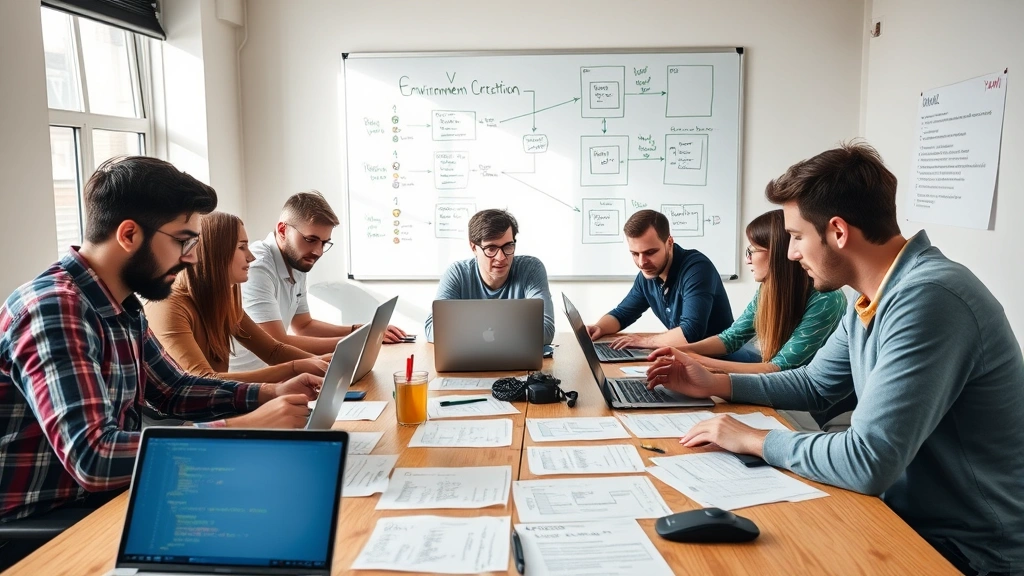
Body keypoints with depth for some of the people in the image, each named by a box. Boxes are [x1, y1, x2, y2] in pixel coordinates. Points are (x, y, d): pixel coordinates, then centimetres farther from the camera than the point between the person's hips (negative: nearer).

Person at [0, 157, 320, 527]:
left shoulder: (123, 307, 3)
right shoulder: (54, 307, -24)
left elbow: (172, 390, 15)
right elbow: (94, 458, -33)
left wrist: (271, 394, 1)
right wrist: (245, 428, -29)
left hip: (101, 502, 8)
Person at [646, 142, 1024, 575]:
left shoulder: (928, 298, -29)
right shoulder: (875, 299, 4)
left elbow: (868, 462, -32)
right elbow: (814, 385, 18)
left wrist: (753, 439, -18)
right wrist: (714, 384, 10)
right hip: (910, 513, 8)